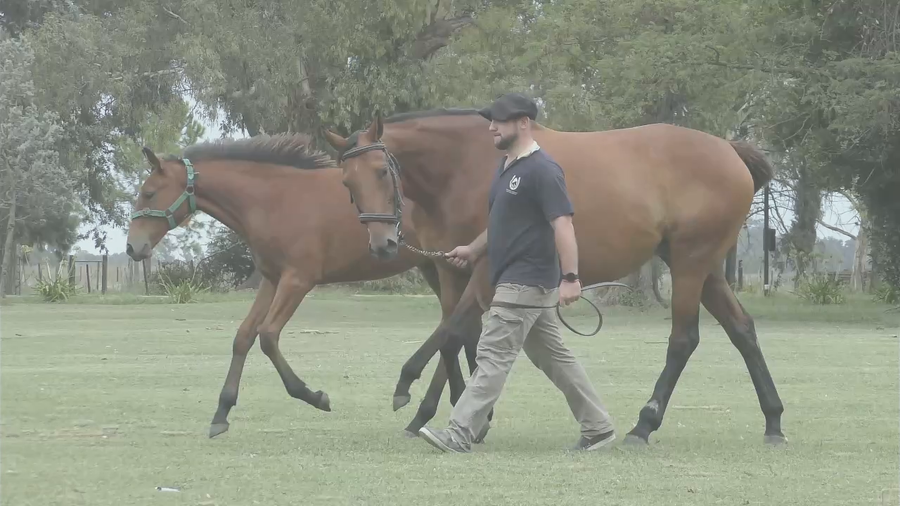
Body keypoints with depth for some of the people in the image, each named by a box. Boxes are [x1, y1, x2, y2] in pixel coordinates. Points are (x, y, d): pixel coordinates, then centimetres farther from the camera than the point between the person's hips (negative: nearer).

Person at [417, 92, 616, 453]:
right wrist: (473, 250, 13)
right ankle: (597, 427, 20)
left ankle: (460, 434, -12)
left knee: (493, 356, -11)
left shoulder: (542, 170, -15)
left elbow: (562, 224, -21)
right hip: (515, 282, 10)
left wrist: (570, 277, -27)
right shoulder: (506, 167, 14)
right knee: (554, 358, 14)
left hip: (526, 283, -10)